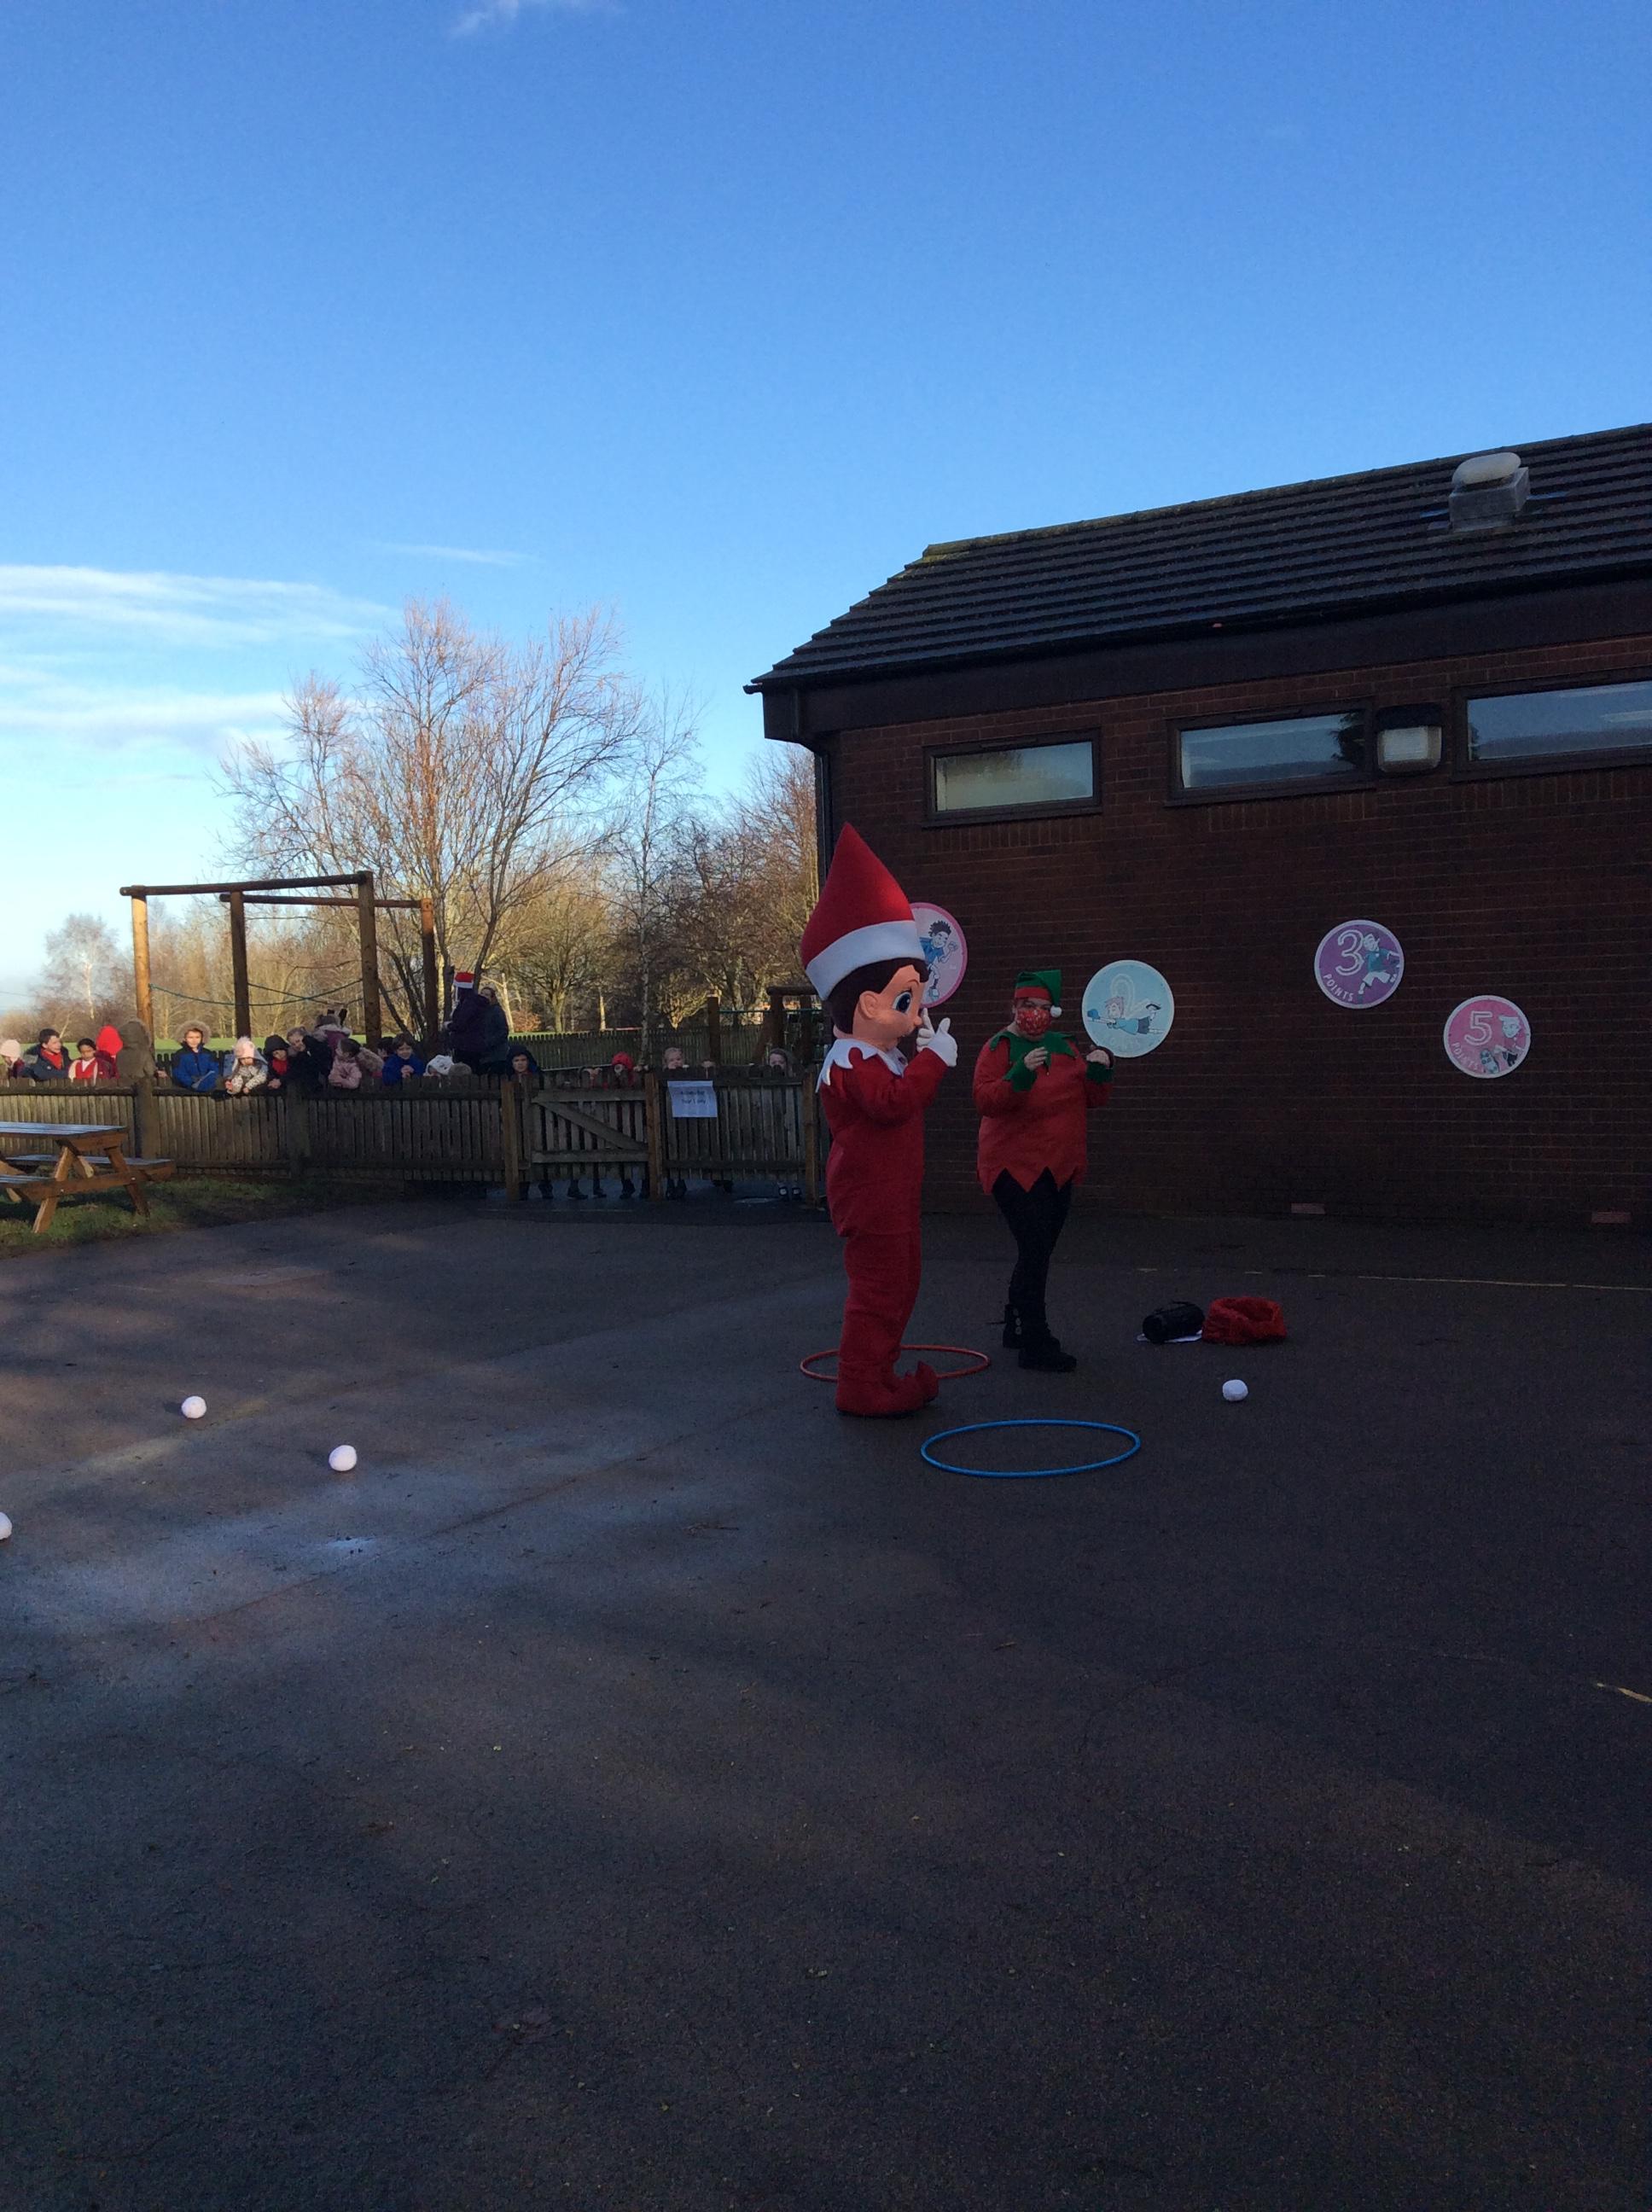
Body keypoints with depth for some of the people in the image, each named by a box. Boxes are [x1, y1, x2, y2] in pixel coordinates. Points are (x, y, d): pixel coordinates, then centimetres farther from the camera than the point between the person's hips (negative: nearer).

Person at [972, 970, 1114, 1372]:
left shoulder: (1064, 1047, 10)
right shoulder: (1000, 1047, -8)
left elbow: (1090, 1100, 11)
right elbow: (984, 1100, -20)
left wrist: (1098, 1072, -8)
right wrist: (1021, 1074, -33)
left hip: (1058, 1167, 7)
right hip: (1015, 1166, -7)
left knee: (1038, 1252, 14)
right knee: (1035, 1251, -12)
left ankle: (1016, 1328, 29)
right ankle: (1036, 1345, -7)